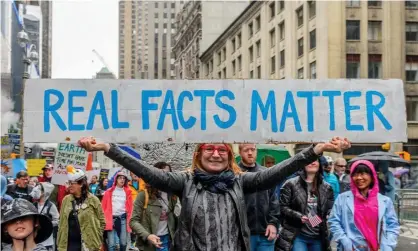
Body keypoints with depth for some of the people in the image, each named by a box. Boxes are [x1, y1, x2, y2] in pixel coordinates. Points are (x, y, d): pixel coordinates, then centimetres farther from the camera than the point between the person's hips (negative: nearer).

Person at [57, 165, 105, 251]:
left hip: (88, 244, -3)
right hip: (68, 243, 4)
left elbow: (102, 222, 0)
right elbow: (61, 223, 10)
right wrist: (59, 244, 6)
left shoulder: (93, 200, -3)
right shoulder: (66, 200, 7)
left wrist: (98, 241, -5)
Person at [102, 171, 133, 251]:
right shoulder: (109, 192, 4)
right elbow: (104, 207, 4)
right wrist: (105, 220, -2)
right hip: (111, 218, -2)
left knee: (123, 243, 6)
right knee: (111, 244, -7)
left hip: (123, 219, 2)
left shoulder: (127, 192, 8)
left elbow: (130, 207, 9)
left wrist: (129, 220, 2)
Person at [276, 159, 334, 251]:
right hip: (298, 236, -4)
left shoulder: (326, 187, 11)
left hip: (318, 237, 5)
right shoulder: (291, 184, -2)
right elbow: (282, 207, -5)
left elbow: (330, 209, 17)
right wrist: (299, 216, -18)